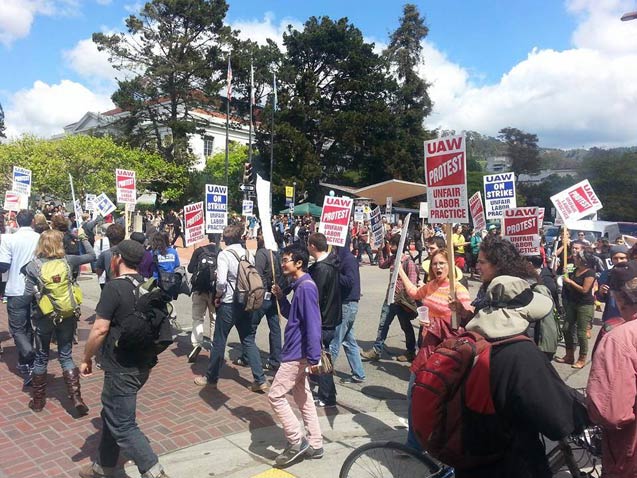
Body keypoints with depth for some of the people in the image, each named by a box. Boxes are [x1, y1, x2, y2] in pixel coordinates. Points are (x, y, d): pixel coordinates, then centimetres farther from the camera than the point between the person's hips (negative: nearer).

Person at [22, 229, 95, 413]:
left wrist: (38, 291, 14)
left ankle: (38, 400, 26)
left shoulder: (33, 265, -8)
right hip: (67, 316, 1)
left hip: (44, 317, -1)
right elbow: (91, 256, 10)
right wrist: (83, 237, 20)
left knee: (41, 358, 15)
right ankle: (76, 397, -1)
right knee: (66, 357, 10)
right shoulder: (68, 260, -5)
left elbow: (28, 294, -8)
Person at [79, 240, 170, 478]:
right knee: (112, 413, 23)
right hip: (143, 364, 9)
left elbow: (100, 329, -19)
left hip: (122, 368, -8)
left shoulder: (114, 287, -18)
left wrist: (87, 359, -5)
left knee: (122, 425, 1)